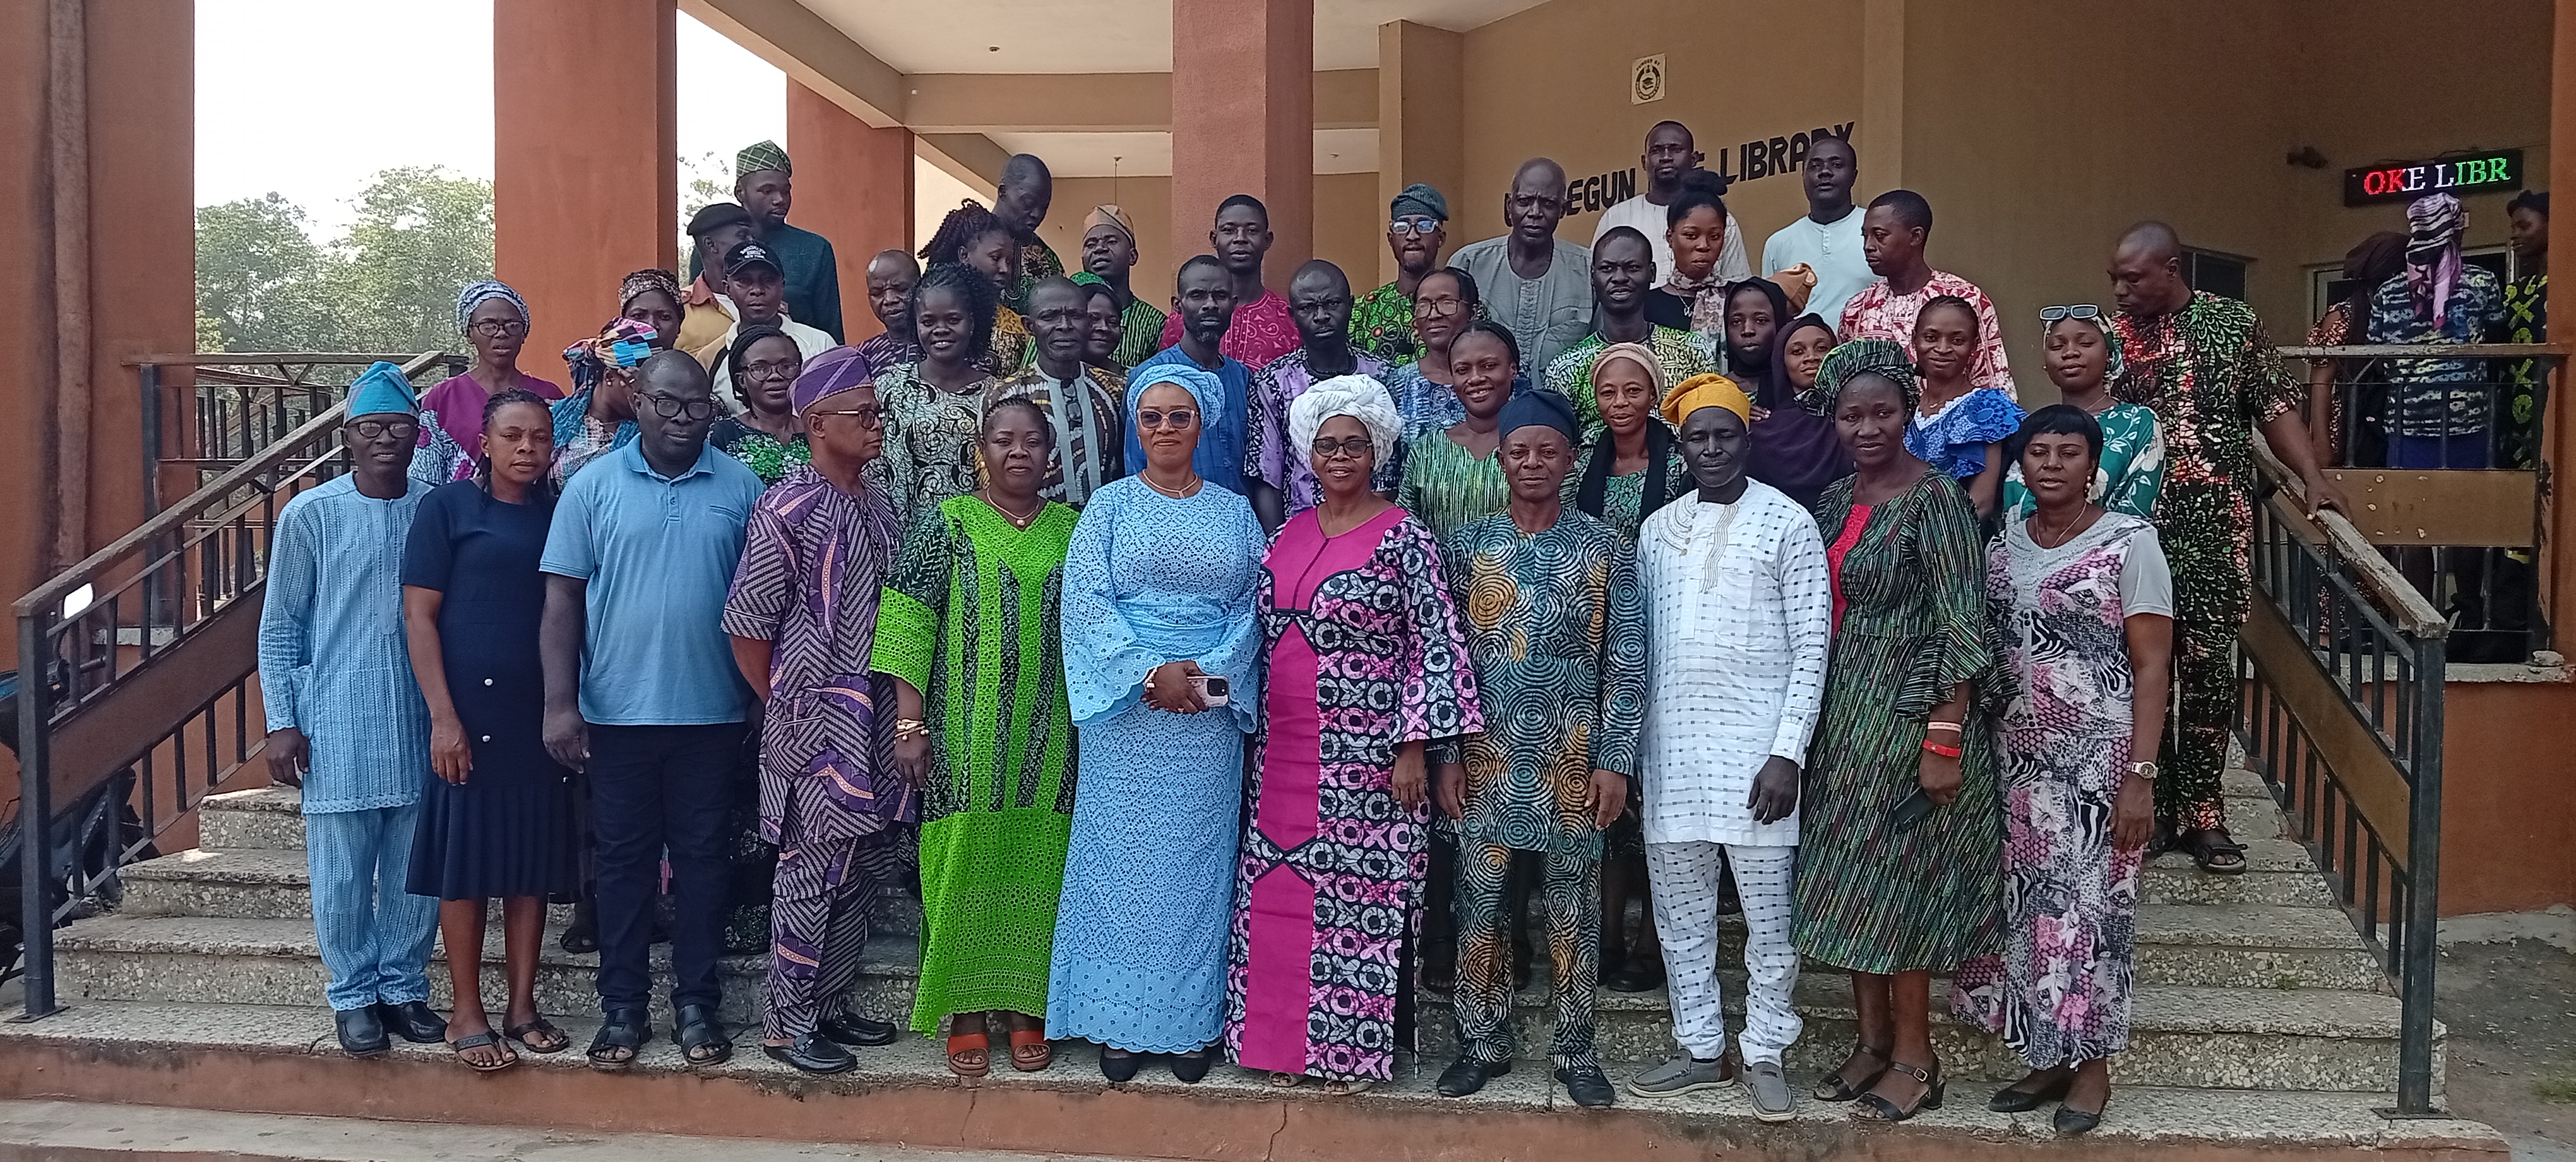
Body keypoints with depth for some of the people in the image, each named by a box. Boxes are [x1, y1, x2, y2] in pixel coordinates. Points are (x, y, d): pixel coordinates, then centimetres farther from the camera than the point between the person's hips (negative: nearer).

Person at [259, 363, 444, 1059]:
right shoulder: (310, 515, -2)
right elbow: (279, 625, 1)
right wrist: (281, 722, -3)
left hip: (421, 722, 2)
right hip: (338, 725, -2)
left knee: (417, 871, 9)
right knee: (342, 876, 4)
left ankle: (404, 987, 24)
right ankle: (354, 996, 19)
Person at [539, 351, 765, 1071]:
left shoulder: (741, 489, 2)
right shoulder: (592, 488, 0)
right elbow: (562, 600, 0)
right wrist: (560, 704, -7)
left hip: (710, 713, 0)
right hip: (617, 713, 0)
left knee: (701, 858, 7)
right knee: (621, 860, 8)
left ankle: (697, 1003, 18)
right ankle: (623, 1006, 18)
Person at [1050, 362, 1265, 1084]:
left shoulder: (1234, 513, 11)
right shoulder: (1111, 505, 4)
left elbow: (1254, 609, 4)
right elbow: (1085, 600, -5)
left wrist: (1208, 673, -13)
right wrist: (1150, 673, -16)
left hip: (1211, 717, 2)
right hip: (1126, 714, -1)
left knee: (1197, 863, 5)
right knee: (1122, 860, 2)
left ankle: (1193, 1021, 16)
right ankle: (1121, 1022, 13)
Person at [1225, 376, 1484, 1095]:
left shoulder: (1402, 538, -5)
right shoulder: (1288, 534, 11)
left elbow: (1436, 646, -8)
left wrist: (1413, 746, -13)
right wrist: (1254, 733, 15)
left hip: (1366, 757, -5)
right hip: (1284, 754, 6)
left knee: (1360, 896, -1)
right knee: (1280, 893, 7)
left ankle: (1353, 1048, 10)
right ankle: (1289, 1039, 19)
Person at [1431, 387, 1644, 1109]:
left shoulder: (1605, 549, 1)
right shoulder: (1467, 547, 4)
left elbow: (1625, 664, -1)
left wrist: (1614, 760, -6)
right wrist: (1446, 754, -2)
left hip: (1573, 759, -1)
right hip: (1487, 758, 1)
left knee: (1572, 907, 7)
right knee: (1480, 902, 6)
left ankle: (1574, 1048, 20)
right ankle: (1483, 1041, 21)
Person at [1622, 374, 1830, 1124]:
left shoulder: (1788, 523, -3)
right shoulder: (1657, 528, 10)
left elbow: (1811, 646, -7)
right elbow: (1640, 644, 13)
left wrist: (1788, 753, -13)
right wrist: (1630, 741, 7)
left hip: (1756, 743, -4)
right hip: (1672, 744, 5)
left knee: (1767, 912, 3)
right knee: (1679, 911, 10)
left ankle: (1763, 1053, 15)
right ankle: (1701, 1047, 22)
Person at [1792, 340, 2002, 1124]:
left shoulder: (1934, 500, -13)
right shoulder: (1835, 501, 9)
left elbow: (1960, 631, -16)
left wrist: (1944, 741, -20)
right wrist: (1816, 719, 12)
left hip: (1908, 712, -7)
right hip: (1841, 714, 7)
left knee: (1897, 880, 0)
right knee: (1849, 879, 11)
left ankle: (1915, 1058, 14)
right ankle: (1873, 1038, 25)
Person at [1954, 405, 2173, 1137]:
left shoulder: (2129, 542, -6)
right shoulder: (2001, 548, 8)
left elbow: (2152, 667, -9)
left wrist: (2141, 774, -15)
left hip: (2099, 759, -5)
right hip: (2017, 758, 5)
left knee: (2089, 907, 0)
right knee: (2025, 907, 7)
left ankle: (2093, 1064, 15)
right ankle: (2047, 1056, 21)